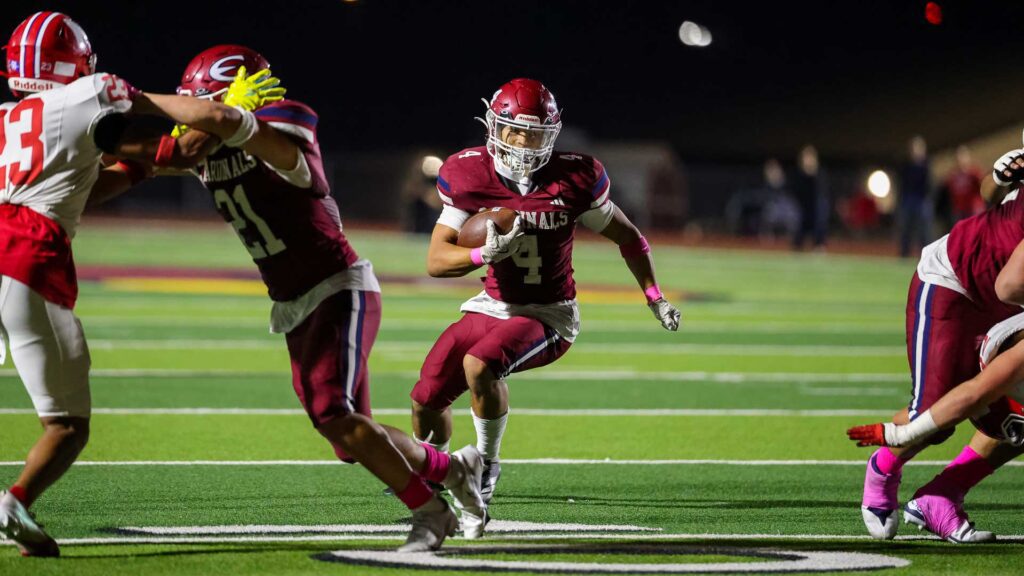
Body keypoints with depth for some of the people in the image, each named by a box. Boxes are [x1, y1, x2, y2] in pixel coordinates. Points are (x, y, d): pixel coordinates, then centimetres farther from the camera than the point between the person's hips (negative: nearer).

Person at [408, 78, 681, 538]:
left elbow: (628, 237, 3)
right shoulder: (470, 177, -9)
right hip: (493, 307, 4)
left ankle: (486, 467, -9)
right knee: (427, 397, -1)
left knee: (480, 365, -32)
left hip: (549, 315, -4)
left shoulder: (573, 180, -12)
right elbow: (436, 261, -11)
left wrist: (654, 297, -2)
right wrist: (486, 254, -29)